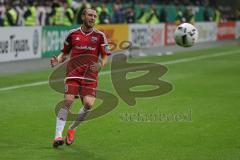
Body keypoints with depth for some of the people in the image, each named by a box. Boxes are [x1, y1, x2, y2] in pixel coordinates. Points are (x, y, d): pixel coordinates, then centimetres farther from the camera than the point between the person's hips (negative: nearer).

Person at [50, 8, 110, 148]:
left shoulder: (99, 35, 5)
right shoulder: (73, 34, 7)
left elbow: (105, 57, 7)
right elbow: (65, 53, 17)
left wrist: (100, 65, -15)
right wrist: (58, 60, -4)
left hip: (90, 76, 0)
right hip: (73, 74, 0)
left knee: (88, 104, -15)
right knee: (68, 101, -17)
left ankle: (72, 129, 13)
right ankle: (58, 135, -15)